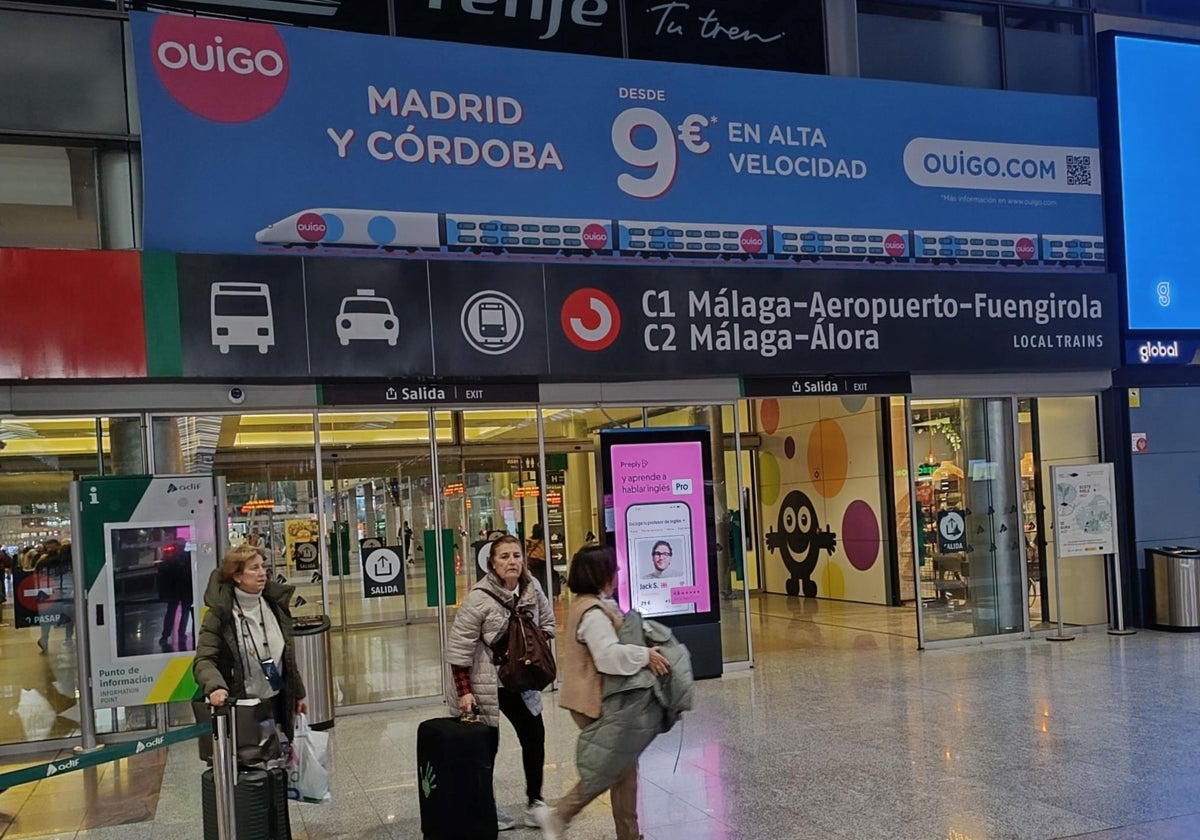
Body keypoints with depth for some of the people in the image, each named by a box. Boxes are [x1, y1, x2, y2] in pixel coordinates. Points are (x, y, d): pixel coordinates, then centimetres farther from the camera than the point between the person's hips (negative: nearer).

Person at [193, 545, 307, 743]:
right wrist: (214, 686, -38)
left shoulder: (276, 604, 5)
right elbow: (203, 660, -19)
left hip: (278, 702, 5)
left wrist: (298, 693, 16)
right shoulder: (220, 614, -12)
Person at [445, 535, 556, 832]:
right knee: (486, 746, 4)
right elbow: (459, 647, -17)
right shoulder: (479, 598, -20)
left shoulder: (532, 588, -5)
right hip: (484, 684, -5)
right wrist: (463, 692, -18)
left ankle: (534, 803, 23)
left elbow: (547, 623, 11)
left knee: (534, 737, 7)